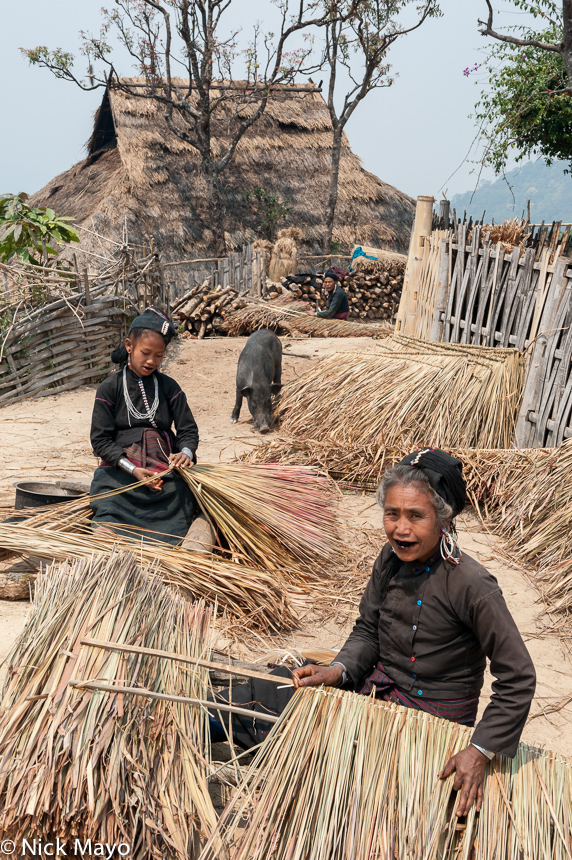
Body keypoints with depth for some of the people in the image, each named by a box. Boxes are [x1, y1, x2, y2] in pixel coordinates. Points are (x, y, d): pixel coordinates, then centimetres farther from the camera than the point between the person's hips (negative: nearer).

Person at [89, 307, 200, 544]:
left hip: (166, 470, 1)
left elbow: (188, 429, 9)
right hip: (119, 471, -1)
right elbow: (100, 439, 2)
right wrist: (132, 469, -12)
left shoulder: (169, 387, 10)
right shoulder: (109, 388, 5)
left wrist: (186, 452, -15)